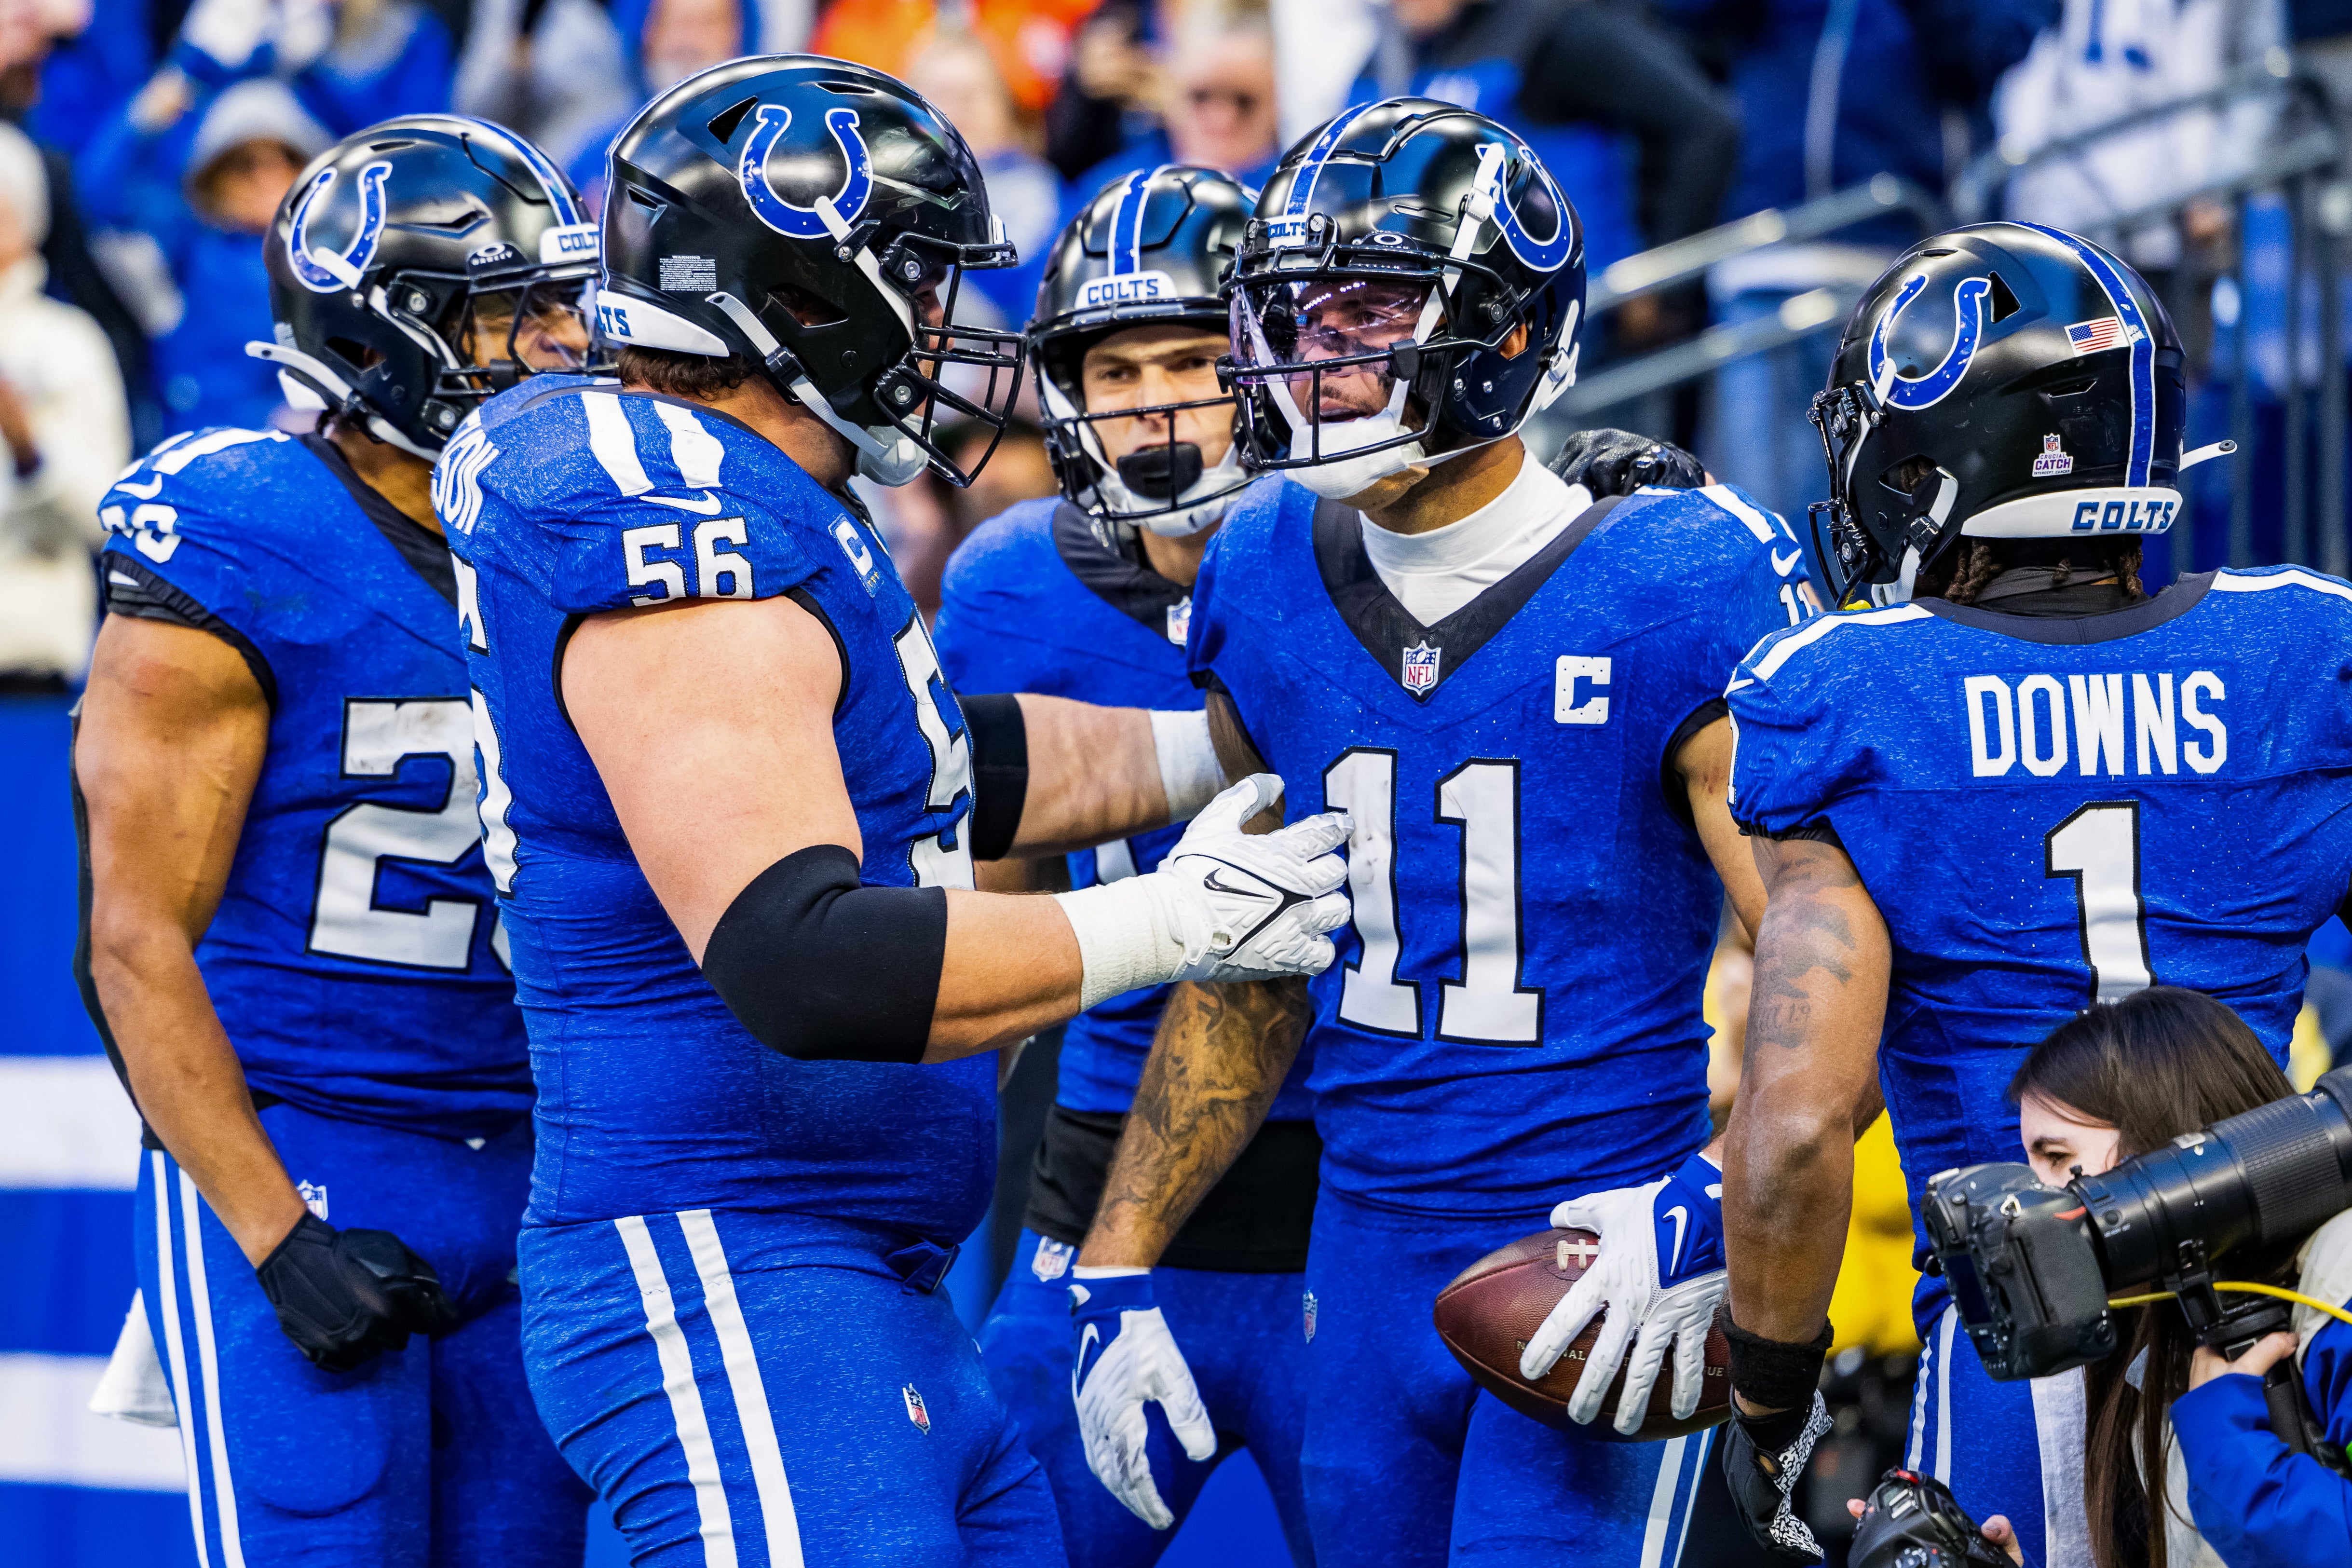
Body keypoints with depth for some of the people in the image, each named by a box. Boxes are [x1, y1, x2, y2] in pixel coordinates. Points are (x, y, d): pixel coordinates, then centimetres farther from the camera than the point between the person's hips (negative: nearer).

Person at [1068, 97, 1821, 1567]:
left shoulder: (1678, 595, -12)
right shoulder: (1273, 586, 5)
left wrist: (1707, 1207, -25)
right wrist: (1119, 1276, 13)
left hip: (1606, 1263, -5)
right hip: (1371, 1250, 6)